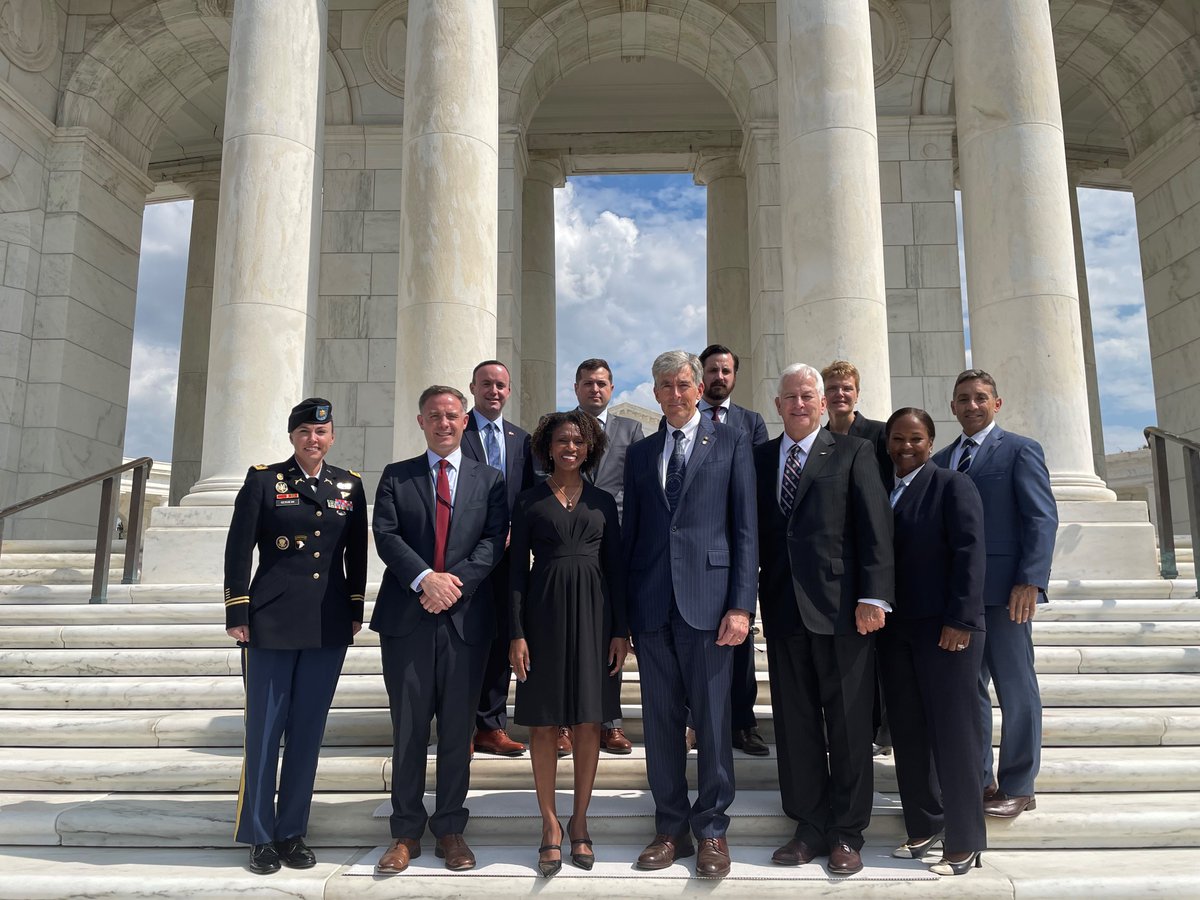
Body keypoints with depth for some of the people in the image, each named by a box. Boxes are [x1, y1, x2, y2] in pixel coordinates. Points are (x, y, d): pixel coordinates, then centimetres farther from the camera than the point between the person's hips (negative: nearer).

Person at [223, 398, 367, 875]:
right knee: (264, 730, 5)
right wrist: (237, 613, -6)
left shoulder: (350, 485, 7)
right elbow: (239, 549, -3)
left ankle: (293, 831, 23)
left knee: (308, 730, 10)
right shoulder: (263, 479, -1)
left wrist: (355, 611, 8)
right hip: (271, 622, -2)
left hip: (329, 626, 3)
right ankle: (260, 835, 21)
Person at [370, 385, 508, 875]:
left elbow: (494, 540, -2)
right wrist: (424, 578, -18)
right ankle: (406, 831, 20)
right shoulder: (396, 476, 10)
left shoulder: (489, 480, 10)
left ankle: (450, 829, 21)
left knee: (458, 730, 7)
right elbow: (386, 534, -3)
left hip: (466, 618, 0)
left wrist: (456, 581, -16)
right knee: (408, 729, 7)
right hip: (406, 616, 0)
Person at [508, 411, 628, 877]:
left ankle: (579, 822, 21)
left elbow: (615, 568, 7)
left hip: (592, 613, 1)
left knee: (588, 722, 5)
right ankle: (550, 825, 18)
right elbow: (517, 569, 1)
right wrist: (517, 634, -6)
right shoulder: (529, 502, 4)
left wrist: (620, 631, 1)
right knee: (544, 724, 4)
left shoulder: (603, 502, 8)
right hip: (544, 611, -1)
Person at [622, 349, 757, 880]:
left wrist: (741, 605, -8)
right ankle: (671, 829, 22)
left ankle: (712, 831, 18)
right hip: (651, 605, 4)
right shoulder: (640, 454, 15)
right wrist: (622, 609, 7)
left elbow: (745, 530, -1)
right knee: (660, 722, 9)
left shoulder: (731, 444, 4)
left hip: (707, 600, -3)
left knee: (712, 722, 3)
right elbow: (630, 532, 13)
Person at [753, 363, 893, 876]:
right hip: (783, 608, 3)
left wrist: (873, 597, -12)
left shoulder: (852, 452, 3)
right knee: (794, 724, 9)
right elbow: (755, 531, 9)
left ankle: (847, 833, 20)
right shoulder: (759, 458, 12)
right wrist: (748, 598, 3)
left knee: (848, 724, 6)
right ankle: (810, 827, 23)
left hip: (840, 607, -3)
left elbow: (874, 527, -4)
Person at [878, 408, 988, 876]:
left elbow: (969, 553, -11)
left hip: (943, 628, -5)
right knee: (908, 732, 11)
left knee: (952, 733, 2)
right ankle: (923, 828, 24)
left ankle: (963, 843, 14)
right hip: (893, 629, 5)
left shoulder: (952, 485, -3)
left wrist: (959, 621, -17)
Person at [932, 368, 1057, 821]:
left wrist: (1030, 581, -17)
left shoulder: (1020, 450, 0)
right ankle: (978, 779, 22)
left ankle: (1017, 787, 16)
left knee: (1016, 689, 4)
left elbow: (1043, 517, -7)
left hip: (1003, 589, -5)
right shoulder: (940, 460, 15)